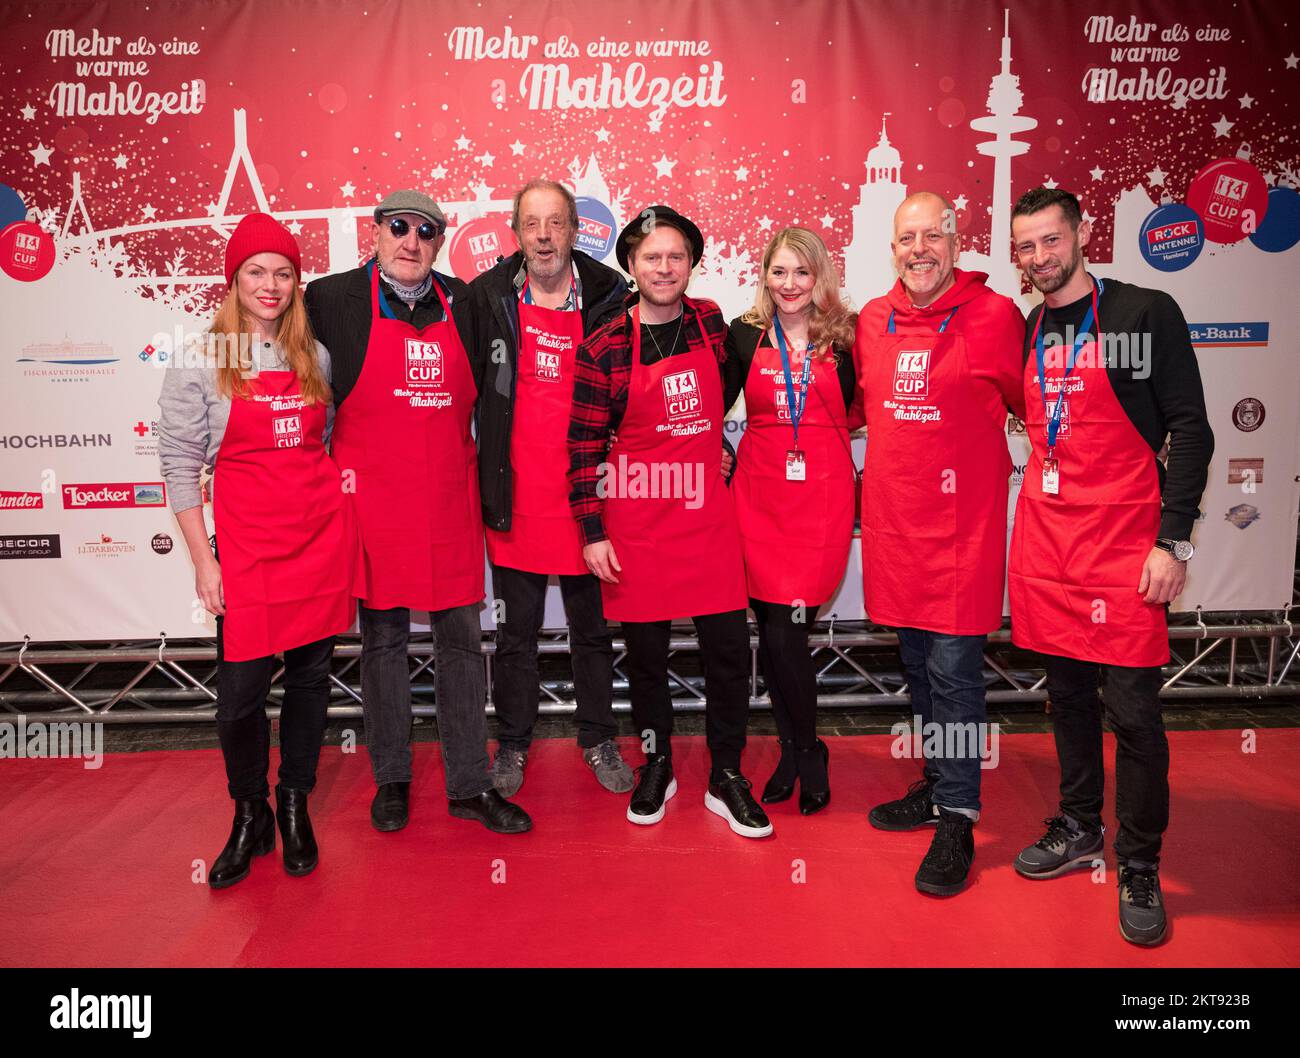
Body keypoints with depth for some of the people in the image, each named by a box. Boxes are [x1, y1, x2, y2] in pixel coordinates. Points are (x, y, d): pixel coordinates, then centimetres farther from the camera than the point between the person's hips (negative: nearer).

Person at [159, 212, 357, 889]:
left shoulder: (314, 357, 9)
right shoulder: (198, 365, -1)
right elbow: (179, 464, -2)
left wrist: (340, 506, 8)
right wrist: (203, 560, -6)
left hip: (323, 534, 3)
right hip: (247, 542, -3)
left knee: (310, 675, 9)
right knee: (240, 692, -2)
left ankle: (295, 807, 26)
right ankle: (250, 818, 21)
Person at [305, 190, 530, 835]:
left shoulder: (460, 302, 9)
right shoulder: (333, 298, 0)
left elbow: (482, 390, 18)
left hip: (450, 497, 3)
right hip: (372, 497, -2)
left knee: (461, 639, 6)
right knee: (383, 641, 8)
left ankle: (469, 786, 17)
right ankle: (391, 780, 24)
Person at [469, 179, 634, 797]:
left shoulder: (609, 299, -2)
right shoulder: (486, 297, -1)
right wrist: (482, 470, 2)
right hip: (514, 492, 0)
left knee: (592, 627, 13)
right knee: (516, 630, 12)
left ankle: (598, 739, 31)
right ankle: (512, 742, 30)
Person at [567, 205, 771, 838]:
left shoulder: (711, 323, 4)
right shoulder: (603, 350, -8)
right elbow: (584, 446, -7)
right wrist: (592, 533, -9)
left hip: (708, 516, 3)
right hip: (636, 525, -2)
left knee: (729, 647, 2)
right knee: (645, 649, 9)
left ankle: (726, 777, 20)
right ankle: (657, 764, 31)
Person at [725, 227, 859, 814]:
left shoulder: (844, 337, 4)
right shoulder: (744, 336, 8)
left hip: (822, 497, -2)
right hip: (759, 495, 2)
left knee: (785, 632, -7)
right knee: (772, 629, 4)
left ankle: (803, 751, 17)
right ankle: (798, 752, 24)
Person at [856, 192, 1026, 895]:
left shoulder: (995, 316, -6)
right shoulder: (872, 321, 7)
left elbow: (1029, 405, 4)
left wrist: (986, 459, 1)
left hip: (962, 522, -5)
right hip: (893, 520, 5)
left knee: (954, 671, -2)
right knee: (917, 666, 16)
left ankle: (957, 821, 12)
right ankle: (937, 786, 33)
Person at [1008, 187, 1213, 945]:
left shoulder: (1145, 313, -4)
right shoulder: (1027, 332, 11)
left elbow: (1190, 431, -7)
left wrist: (1173, 540, -14)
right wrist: (1029, 524, 9)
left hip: (1122, 542, -5)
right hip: (1044, 539, 5)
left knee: (1132, 706, -1)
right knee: (1068, 693, 14)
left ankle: (1140, 868, 16)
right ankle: (1079, 830, 31)